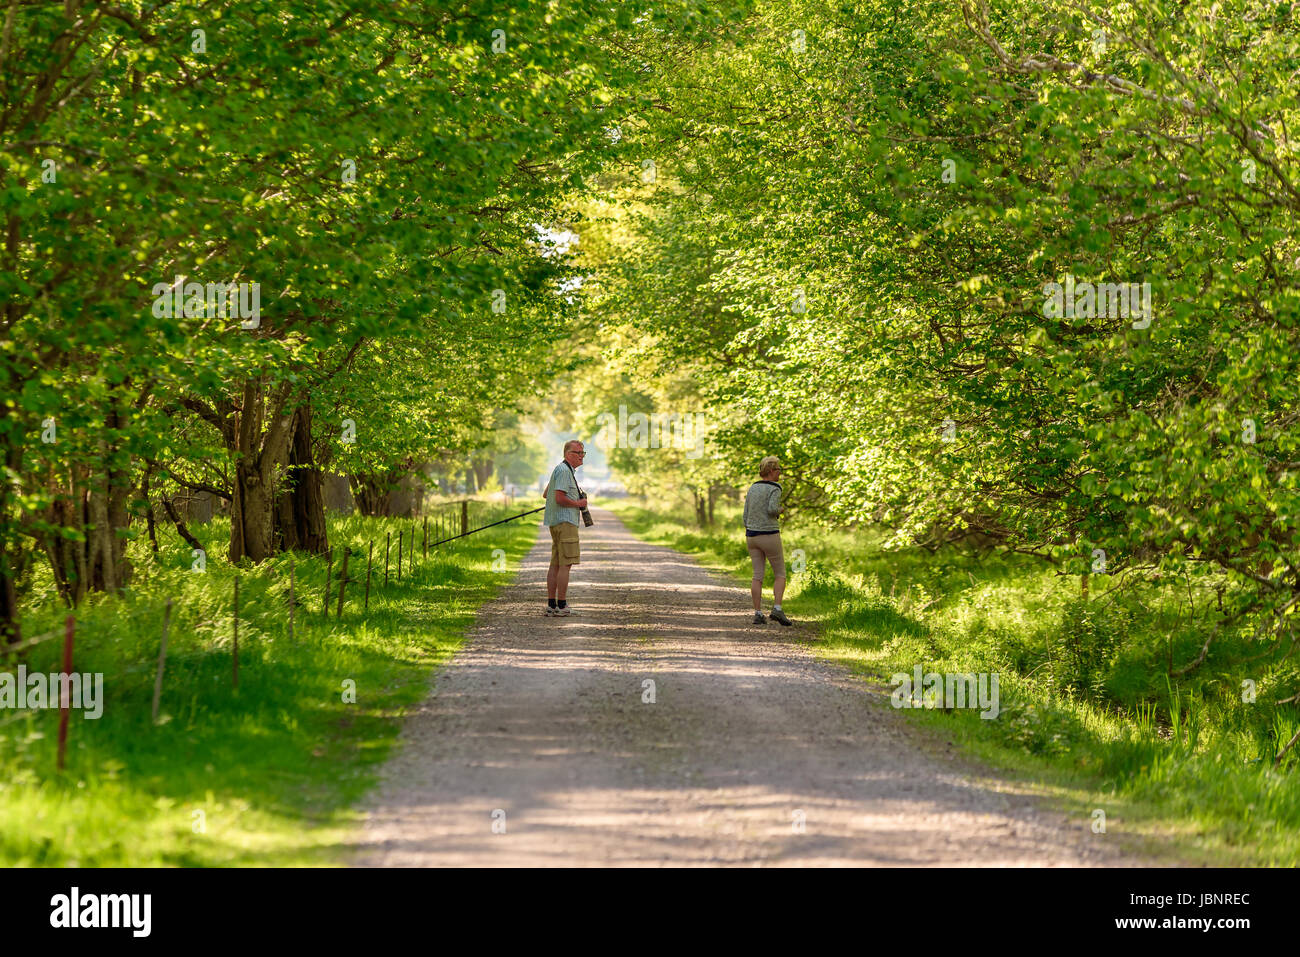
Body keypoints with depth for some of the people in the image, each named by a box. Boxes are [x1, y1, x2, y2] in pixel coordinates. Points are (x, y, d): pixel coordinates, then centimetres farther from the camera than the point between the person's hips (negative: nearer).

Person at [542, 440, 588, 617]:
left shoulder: (561, 469, 21)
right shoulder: (564, 470, -12)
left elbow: (546, 494, 29)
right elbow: (560, 498, -21)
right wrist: (578, 503, -8)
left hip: (555, 522, 11)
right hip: (565, 521, -11)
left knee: (555, 564, 9)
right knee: (565, 564, -11)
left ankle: (551, 605, 8)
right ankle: (561, 605, -12)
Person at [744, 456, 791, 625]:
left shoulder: (752, 488, 12)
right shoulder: (775, 488, -9)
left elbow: (746, 516, 12)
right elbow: (772, 509, -24)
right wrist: (780, 510, 0)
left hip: (752, 535, 6)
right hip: (769, 536, -6)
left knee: (758, 576, 6)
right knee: (780, 574, 4)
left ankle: (757, 613, 0)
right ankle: (777, 609, -11)